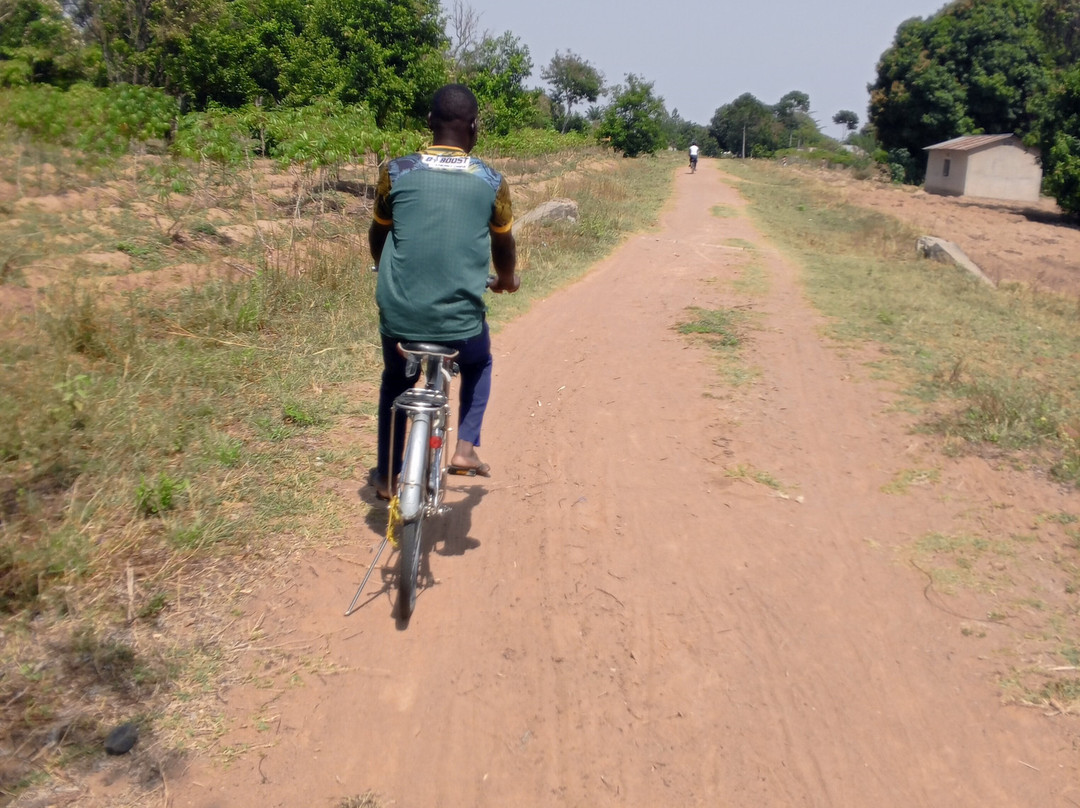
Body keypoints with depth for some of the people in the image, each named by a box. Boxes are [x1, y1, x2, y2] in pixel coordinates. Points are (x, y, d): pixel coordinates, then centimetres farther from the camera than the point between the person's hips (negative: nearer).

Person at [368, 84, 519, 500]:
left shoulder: (396, 172, 0)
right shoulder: (492, 182, -1)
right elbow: (504, 246, 14)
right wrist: (507, 279, 36)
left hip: (399, 315, 1)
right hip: (461, 320, -1)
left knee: (394, 383, 32)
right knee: (478, 365, 34)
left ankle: (386, 477, 36)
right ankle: (465, 448, 19)